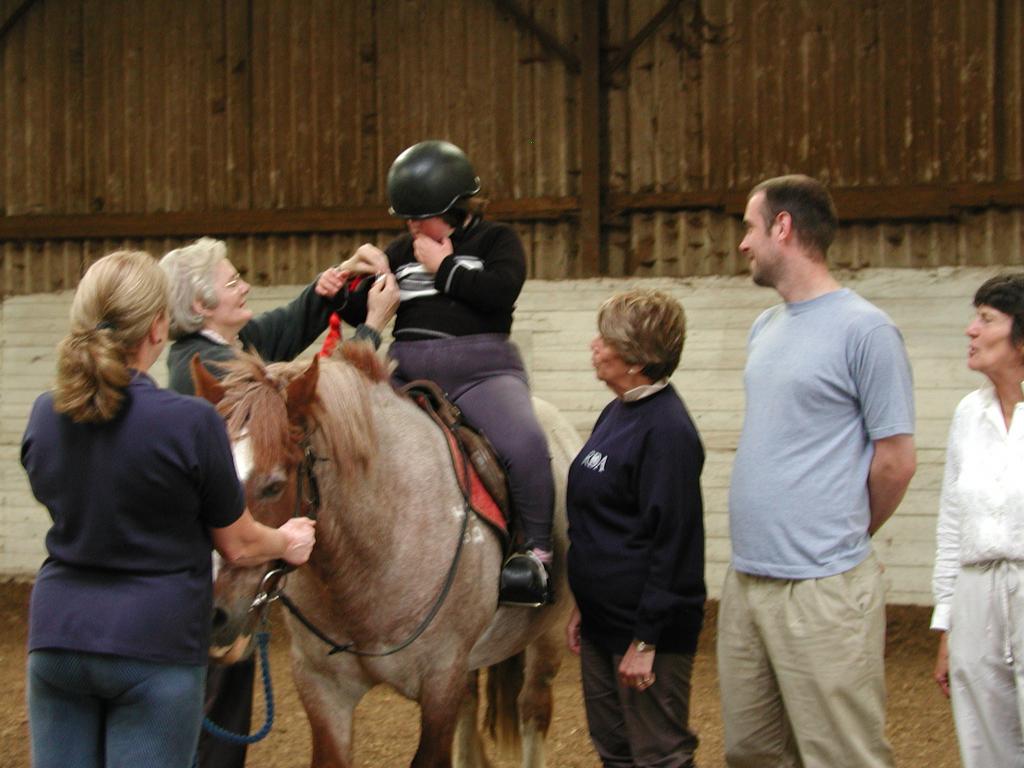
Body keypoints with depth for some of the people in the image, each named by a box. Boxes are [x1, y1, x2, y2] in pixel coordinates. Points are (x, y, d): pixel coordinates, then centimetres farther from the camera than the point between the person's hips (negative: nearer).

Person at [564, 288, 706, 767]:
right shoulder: (616, 414, 10)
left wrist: (645, 641, -21)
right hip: (603, 619, 10)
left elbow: (670, 543, -21)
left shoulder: (667, 429, -19)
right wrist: (583, 605, 17)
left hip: (648, 624, -10)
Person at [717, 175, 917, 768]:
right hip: (745, 582, 8)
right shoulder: (764, 329, 15)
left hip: (823, 588, -8)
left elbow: (896, 462, -8)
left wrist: (843, 540, 5)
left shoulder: (864, 329, -10)